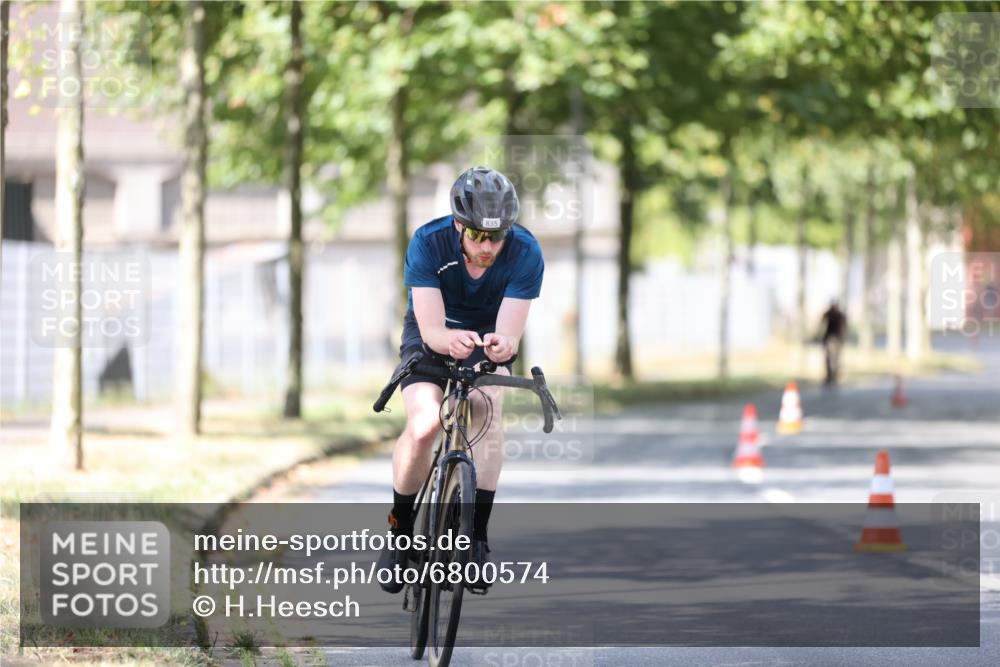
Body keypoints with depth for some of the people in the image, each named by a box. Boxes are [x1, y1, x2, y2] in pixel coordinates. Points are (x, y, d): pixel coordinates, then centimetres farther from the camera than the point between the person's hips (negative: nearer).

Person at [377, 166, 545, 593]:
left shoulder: (525, 253, -27)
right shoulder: (428, 243, -29)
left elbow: (510, 333, -31)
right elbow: (431, 330, -32)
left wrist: (502, 345, -56)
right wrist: (451, 340, -56)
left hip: (488, 337, 0)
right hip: (433, 335, 0)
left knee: (486, 410, -29)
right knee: (423, 426, -25)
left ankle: (477, 537, -22)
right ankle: (400, 527, -1)